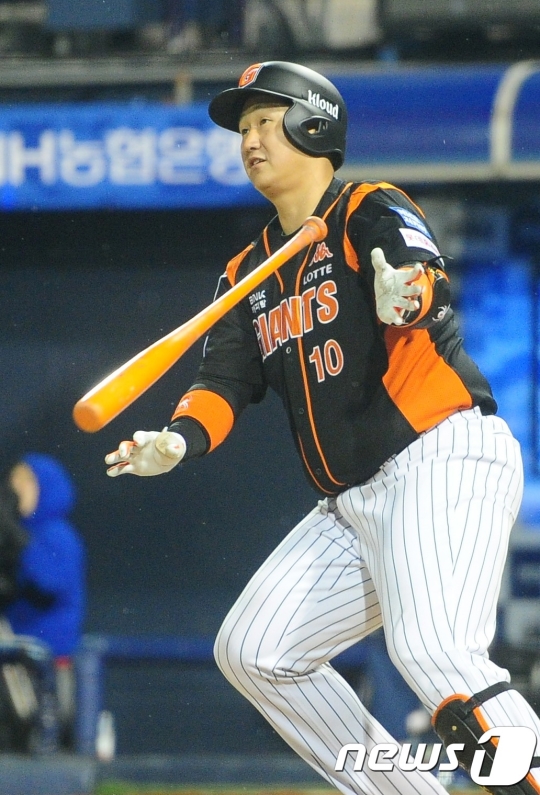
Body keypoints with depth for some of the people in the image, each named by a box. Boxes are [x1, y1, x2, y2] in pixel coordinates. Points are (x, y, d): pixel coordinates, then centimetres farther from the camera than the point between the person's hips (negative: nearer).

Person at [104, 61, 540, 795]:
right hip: (354, 505, 9)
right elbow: (228, 377, 8)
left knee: (429, 648, -31)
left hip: (447, 460, -9)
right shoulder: (248, 274, 18)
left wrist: (406, 297, -49)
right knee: (252, 651, 8)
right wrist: (179, 442, -13)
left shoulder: (371, 212, -4)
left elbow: (430, 281, -24)